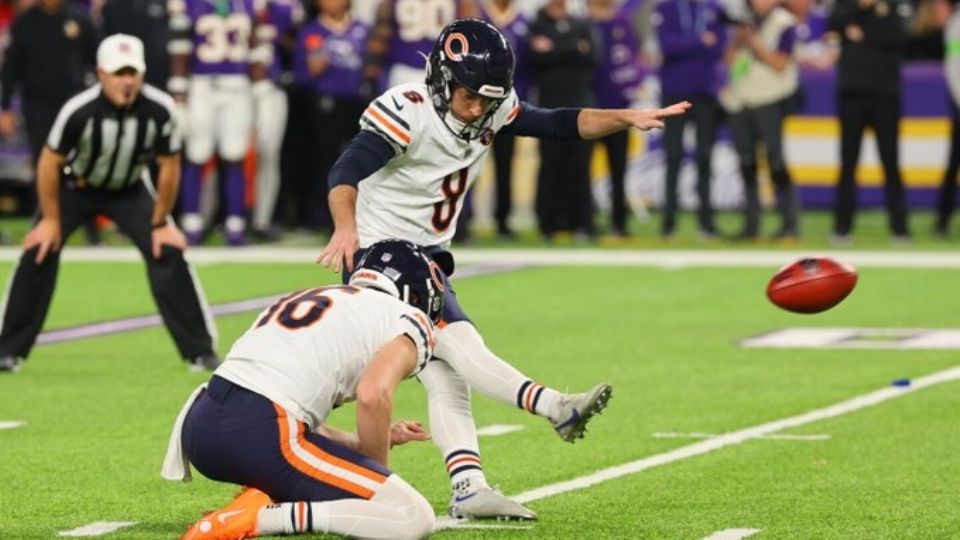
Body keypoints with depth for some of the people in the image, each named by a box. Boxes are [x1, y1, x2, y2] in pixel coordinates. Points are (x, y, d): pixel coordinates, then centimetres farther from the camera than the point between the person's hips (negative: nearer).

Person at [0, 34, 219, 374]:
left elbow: (169, 168, -13)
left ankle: (200, 350, -1)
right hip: (74, 188, -1)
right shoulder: (79, 110, -33)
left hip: (129, 191, 1)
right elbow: (49, 164, -18)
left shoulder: (159, 109, -28)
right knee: (38, 252, -14)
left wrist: (160, 222, -8)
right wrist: (51, 219, -12)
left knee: (168, 253, -12)